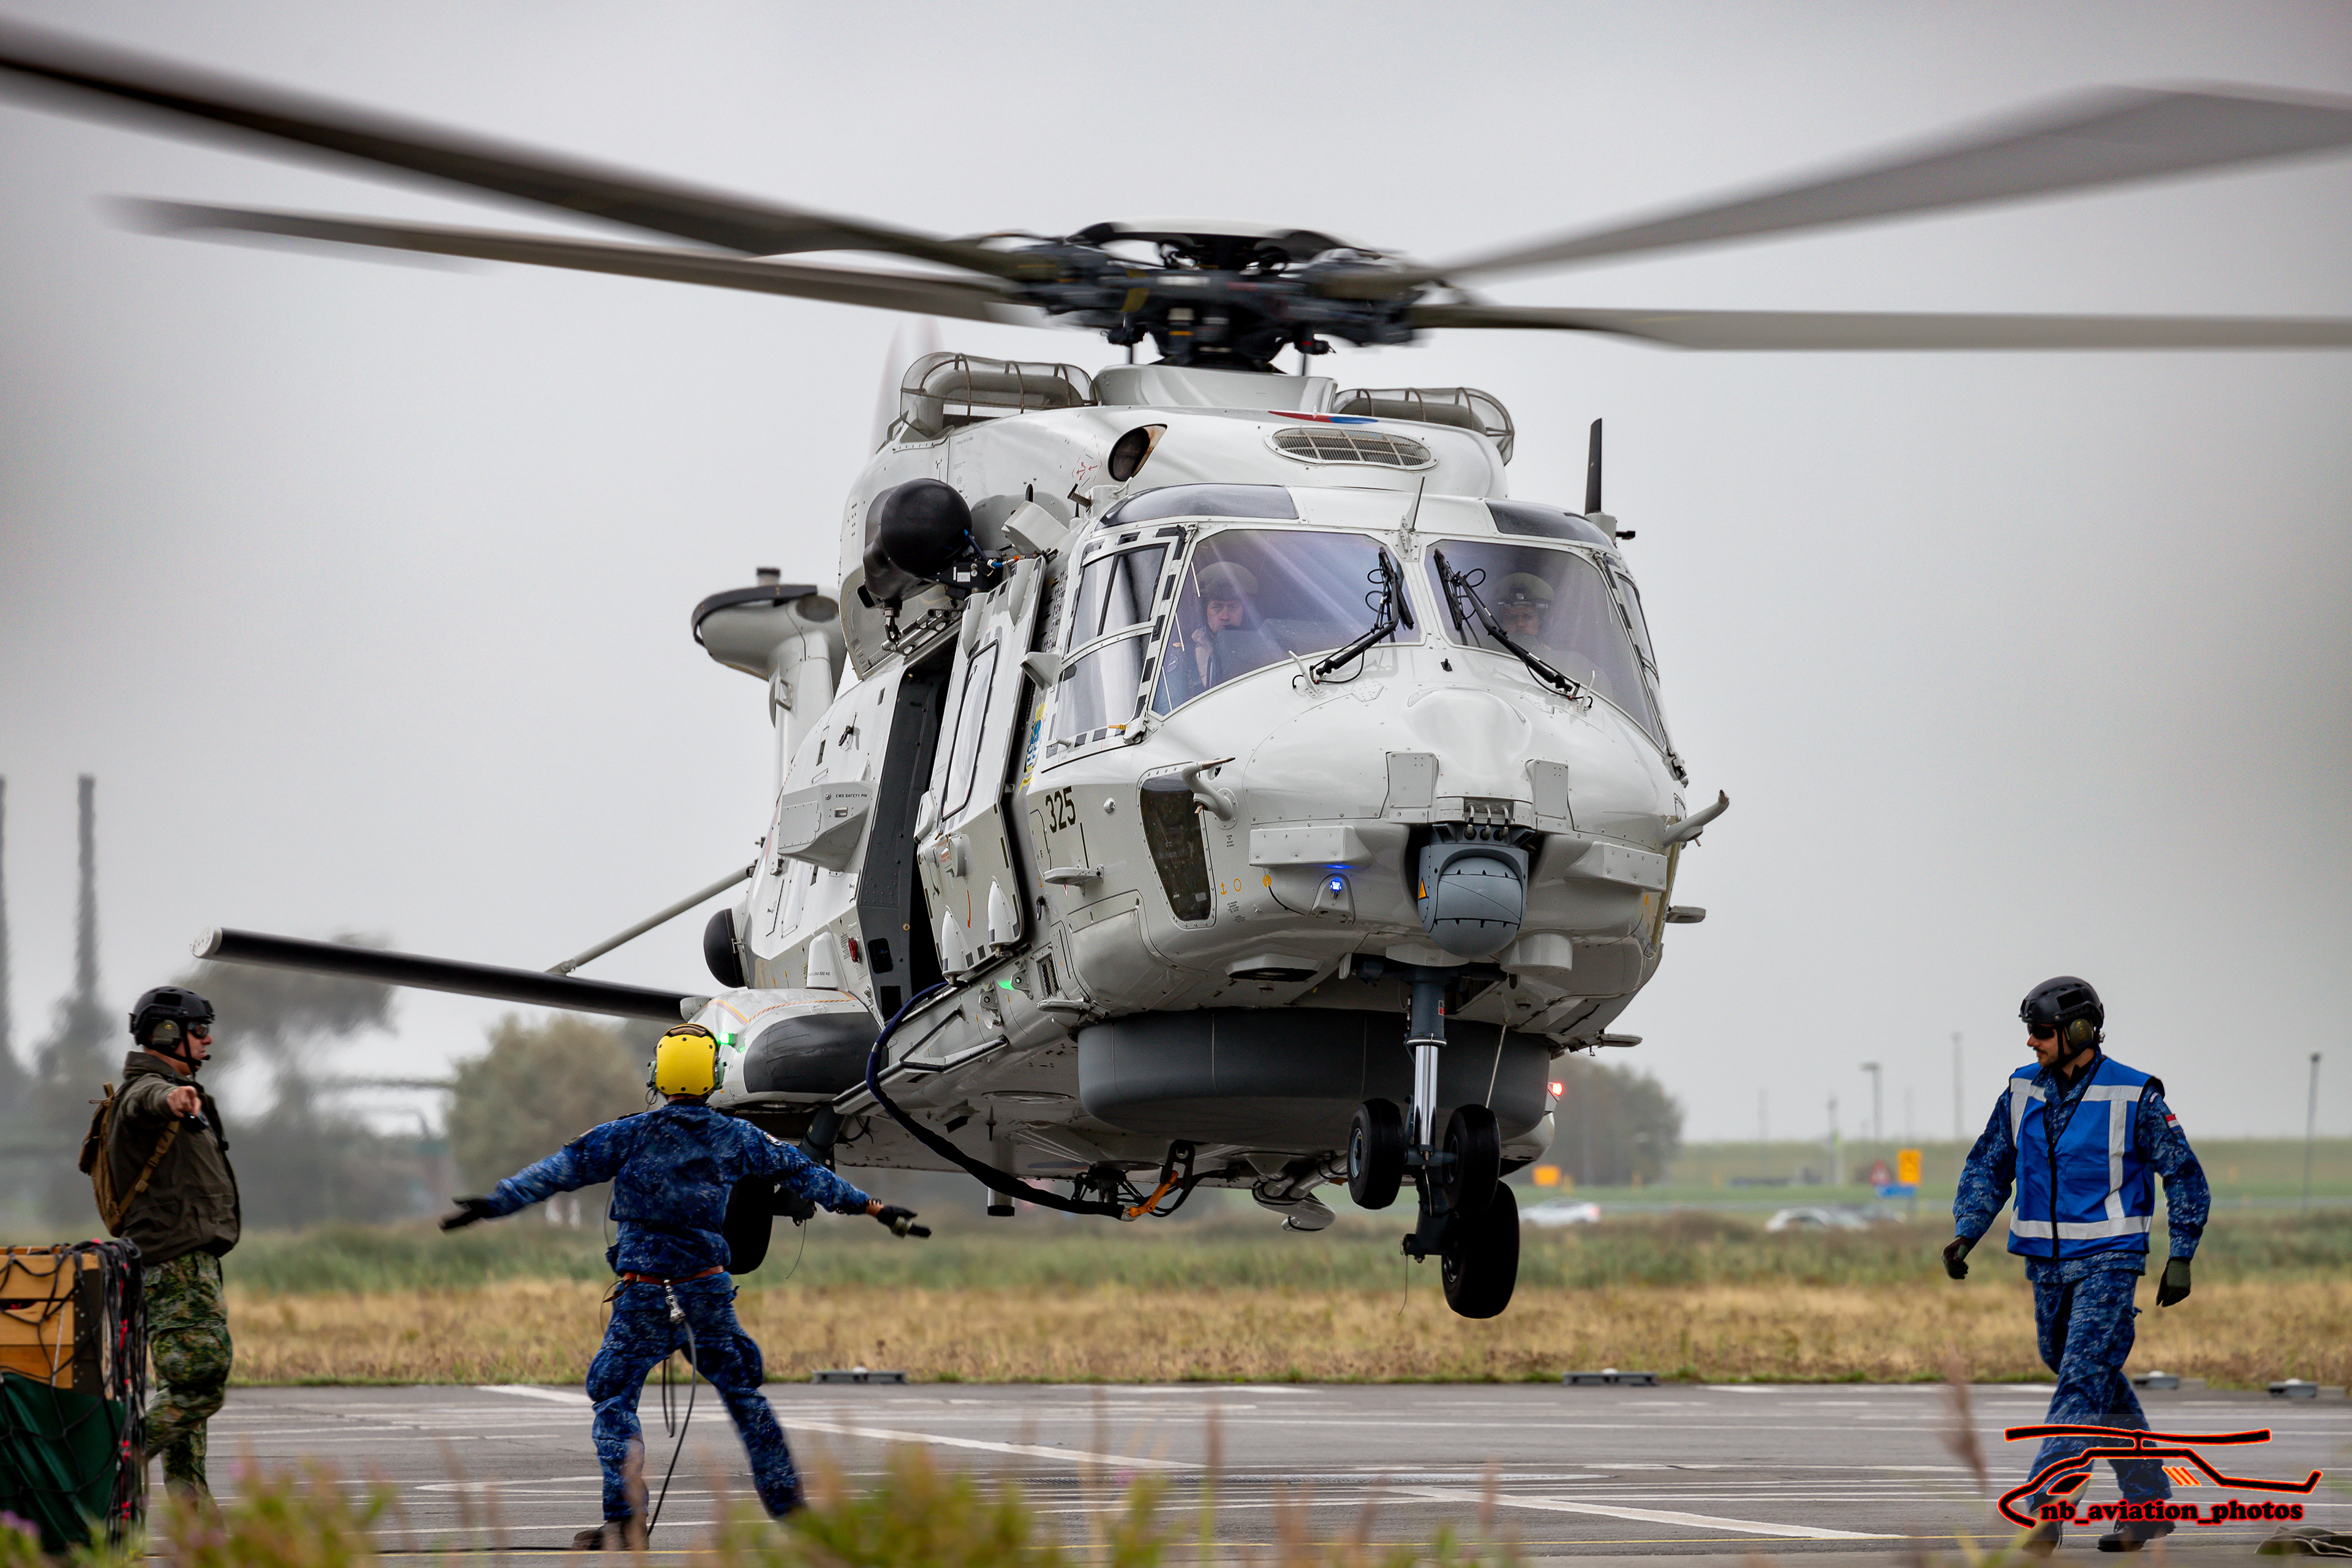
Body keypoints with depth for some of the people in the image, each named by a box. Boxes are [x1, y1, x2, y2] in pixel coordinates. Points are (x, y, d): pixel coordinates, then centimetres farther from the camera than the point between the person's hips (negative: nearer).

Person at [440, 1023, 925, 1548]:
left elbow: (561, 1170, -8)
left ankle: (624, 1521, -11)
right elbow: (805, 1174, 13)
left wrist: (494, 1204, -7)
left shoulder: (631, 1134, -3)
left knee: (614, 1403, 5)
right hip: (708, 1291, 2)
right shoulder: (735, 1138, 4)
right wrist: (877, 1209, 22)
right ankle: (789, 1509, 18)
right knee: (745, 1397, 16)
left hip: (644, 1295, -2)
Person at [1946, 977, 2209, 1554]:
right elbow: (1989, 1166, 11)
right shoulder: (2023, 1090, 4)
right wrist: (1965, 1233, -2)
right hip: (2047, 1263, 6)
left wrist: (2181, 1259, -6)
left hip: (2107, 1261, -6)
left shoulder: (2134, 1096, -10)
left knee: (2081, 1382, -14)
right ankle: (2149, 1505, 24)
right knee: (2101, 1386, 13)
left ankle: (2046, 1510, -20)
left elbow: (2184, 1176, -3)